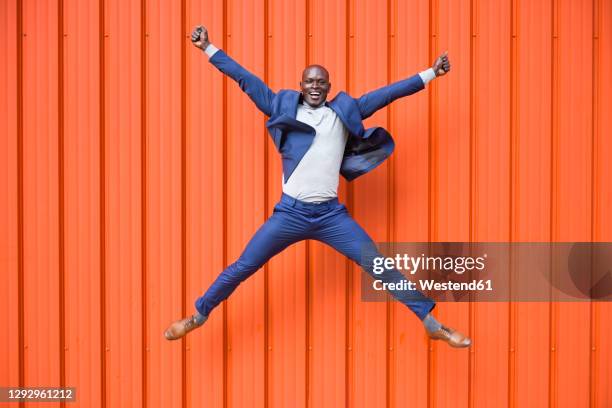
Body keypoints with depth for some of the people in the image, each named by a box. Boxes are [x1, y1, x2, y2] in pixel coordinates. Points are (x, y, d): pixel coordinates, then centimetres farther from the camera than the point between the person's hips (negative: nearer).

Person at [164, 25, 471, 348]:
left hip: (331, 214, 1)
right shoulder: (283, 107, 7)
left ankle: (432, 325, 9)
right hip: (290, 213, 0)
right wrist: (208, 48, 10)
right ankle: (198, 316, 25)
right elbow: (245, 79, 9)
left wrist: (429, 74, 10)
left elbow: (386, 94, 9)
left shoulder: (344, 112, 8)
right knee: (241, 268, 4)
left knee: (381, 268, -1)